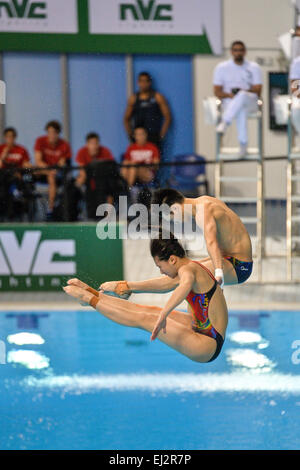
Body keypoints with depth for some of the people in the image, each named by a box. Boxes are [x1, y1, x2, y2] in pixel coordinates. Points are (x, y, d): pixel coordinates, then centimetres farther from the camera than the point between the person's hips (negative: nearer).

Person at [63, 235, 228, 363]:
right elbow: (162, 284, 27)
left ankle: (91, 299, 3)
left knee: (144, 319, -8)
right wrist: (123, 287, 30)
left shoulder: (188, 270, -20)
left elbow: (186, 285, -46)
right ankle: (91, 292, 22)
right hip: (202, 329, 10)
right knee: (145, 310, 13)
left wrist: (163, 315, -53)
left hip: (208, 346, -10)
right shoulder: (192, 269, 12)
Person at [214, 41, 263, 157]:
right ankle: (243, 144, -43)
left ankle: (225, 123, -47)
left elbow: (258, 91, 3)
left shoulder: (254, 67, 12)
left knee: (242, 95, -40)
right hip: (229, 102, 0)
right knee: (241, 111, -39)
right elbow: (217, 92, 5)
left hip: (250, 101, 0)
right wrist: (229, 95, -16)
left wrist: (243, 92, -15)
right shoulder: (221, 68, 12)